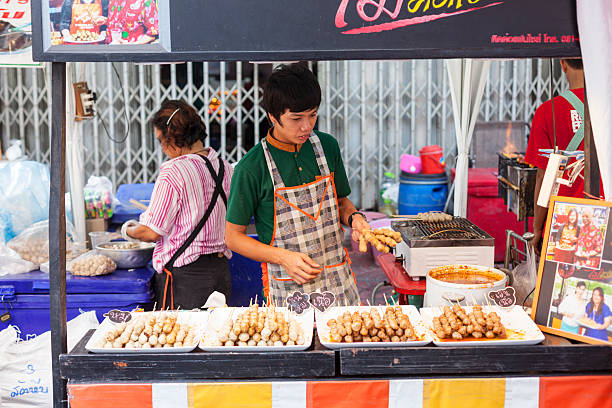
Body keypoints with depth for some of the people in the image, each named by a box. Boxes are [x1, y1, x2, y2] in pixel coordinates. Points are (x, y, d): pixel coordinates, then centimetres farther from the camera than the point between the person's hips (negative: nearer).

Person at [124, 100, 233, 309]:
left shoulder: (173, 173, -17)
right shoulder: (224, 167, 4)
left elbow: (152, 232, -14)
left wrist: (129, 230, 9)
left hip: (184, 276, -7)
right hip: (221, 269, 7)